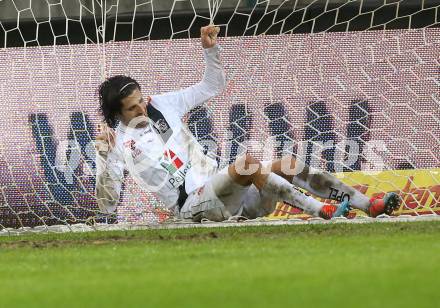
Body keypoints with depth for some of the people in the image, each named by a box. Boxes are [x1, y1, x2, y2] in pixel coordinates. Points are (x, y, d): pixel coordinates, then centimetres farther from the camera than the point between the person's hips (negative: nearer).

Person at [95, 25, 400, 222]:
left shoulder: (162, 104, 11)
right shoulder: (117, 142, -4)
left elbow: (213, 85, 21)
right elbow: (108, 205, -12)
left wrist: (210, 48, 4)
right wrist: (105, 159, -26)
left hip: (217, 186, 7)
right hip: (193, 205, -7)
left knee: (290, 165, -11)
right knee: (246, 164, -32)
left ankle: (371, 205, -16)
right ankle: (322, 211, -36)